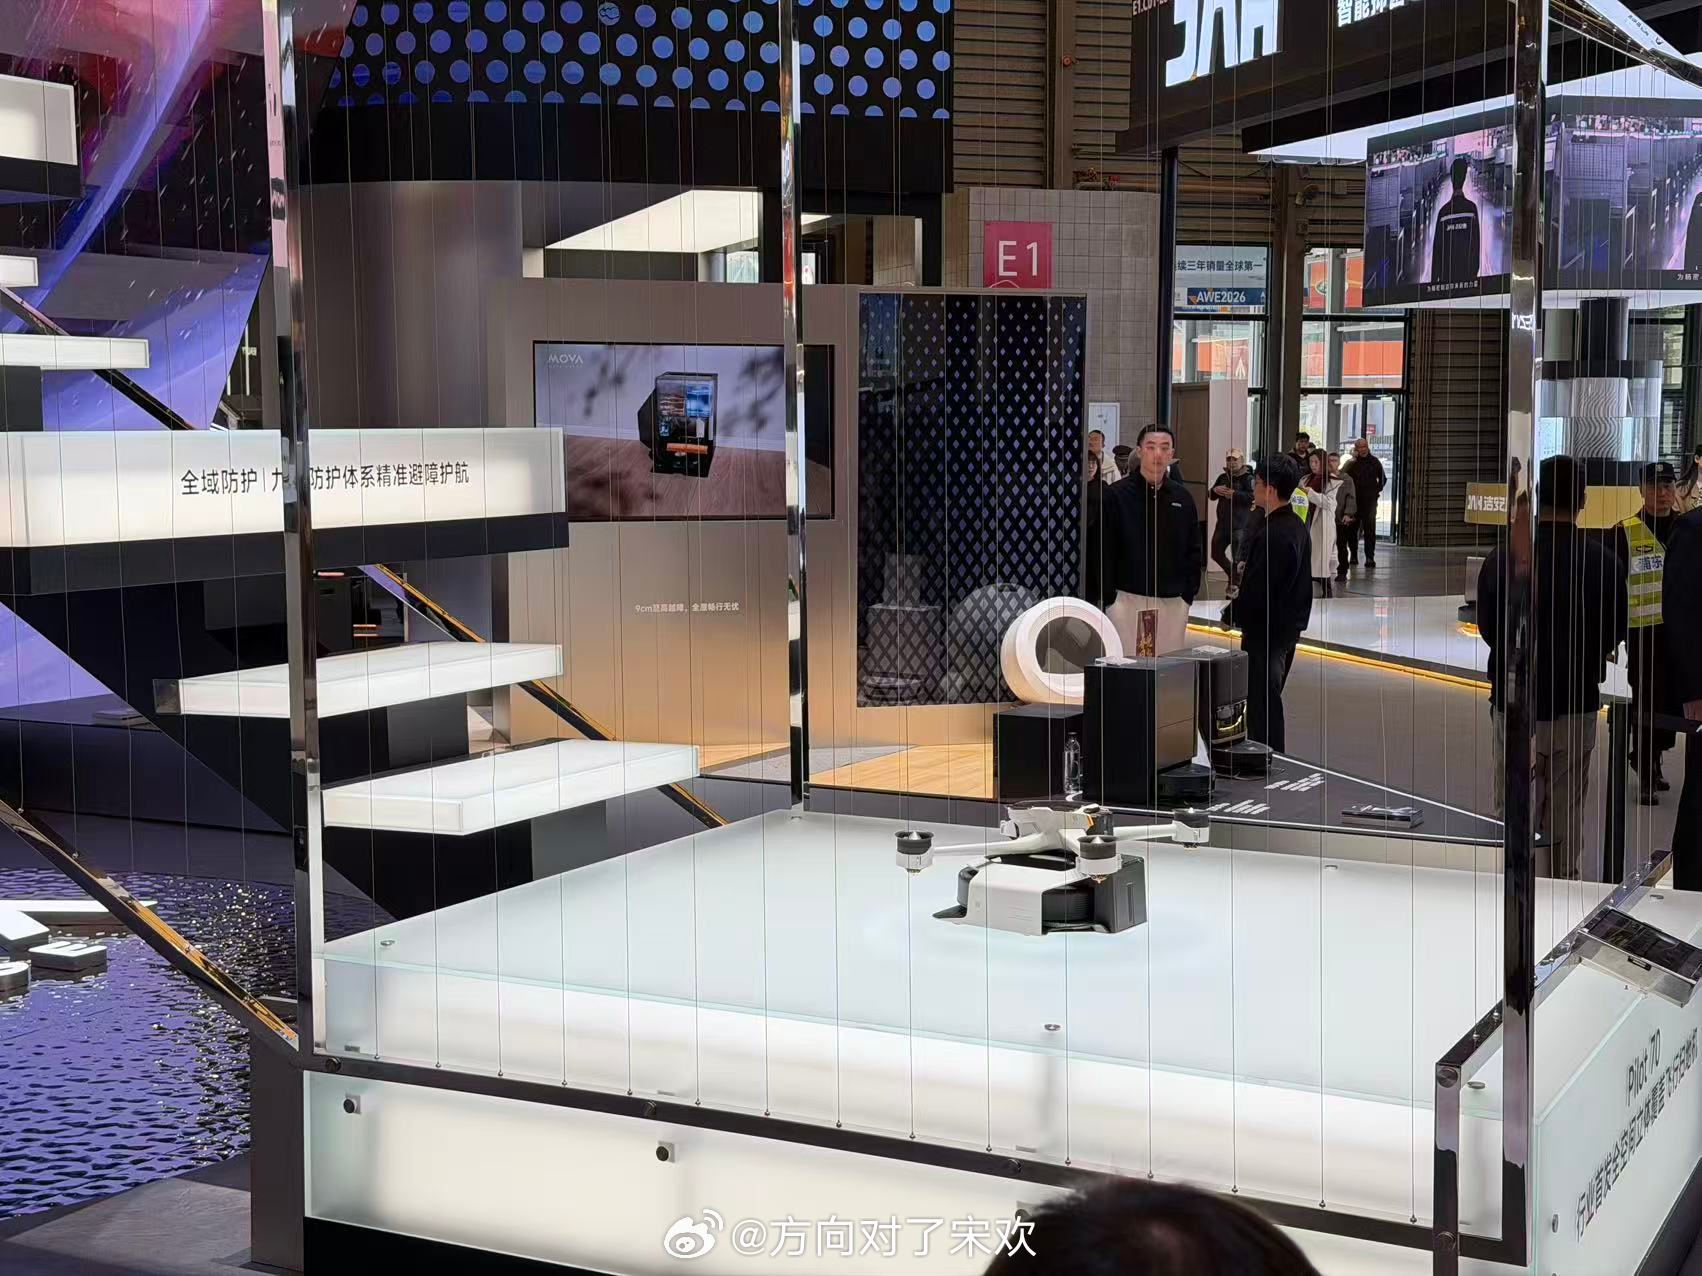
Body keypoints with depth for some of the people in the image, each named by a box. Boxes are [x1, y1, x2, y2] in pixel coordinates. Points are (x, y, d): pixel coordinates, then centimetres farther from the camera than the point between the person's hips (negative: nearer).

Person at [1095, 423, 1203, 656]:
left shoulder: (1182, 497, 10)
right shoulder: (1116, 495, -2)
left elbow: (1194, 550, 15)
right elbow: (1103, 553, -3)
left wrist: (1189, 593, 7)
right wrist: (1106, 598, -7)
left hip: (1173, 602, 4)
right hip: (1127, 599, -4)